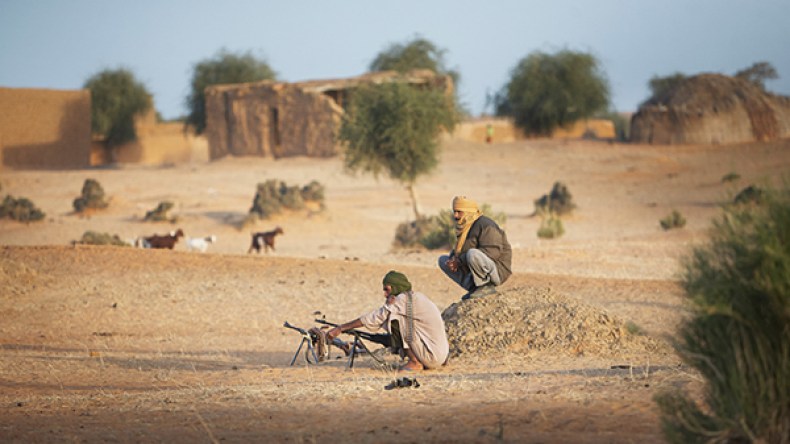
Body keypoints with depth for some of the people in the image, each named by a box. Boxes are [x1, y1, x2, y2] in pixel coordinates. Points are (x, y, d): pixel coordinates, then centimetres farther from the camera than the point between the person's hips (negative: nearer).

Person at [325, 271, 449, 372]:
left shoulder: (404, 299, -12)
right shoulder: (416, 297, 15)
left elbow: (375, 318, -11)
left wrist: (340, 328, -8)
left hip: (433, 357, -9)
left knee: (396, 321, -11)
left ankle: (415, 362, -9)